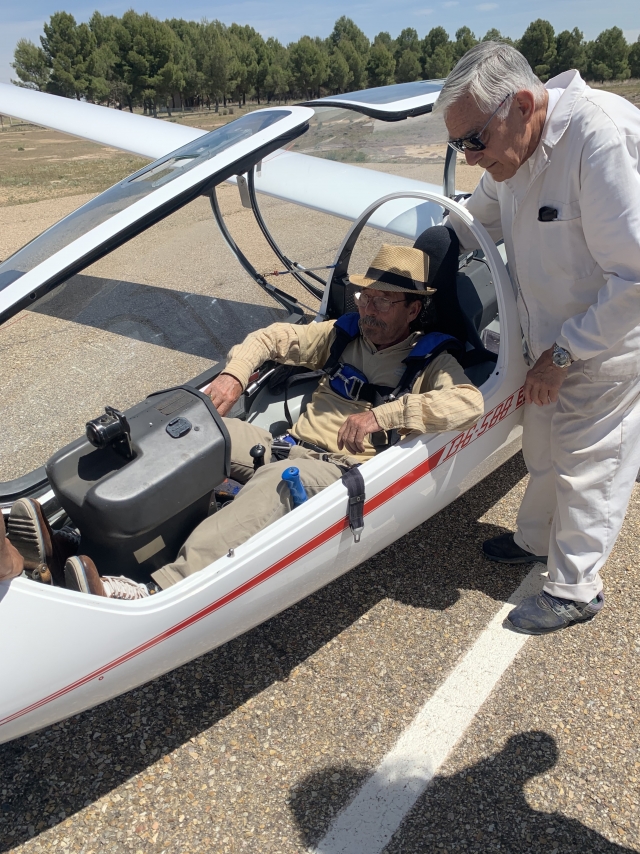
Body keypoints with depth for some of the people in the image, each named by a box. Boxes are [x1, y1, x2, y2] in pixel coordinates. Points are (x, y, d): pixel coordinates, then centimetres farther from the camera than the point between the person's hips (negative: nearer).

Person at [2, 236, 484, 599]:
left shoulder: (430, 361, 2)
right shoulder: (344, 334, 17)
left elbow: (470, 403, -19)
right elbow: (272, 338, 20)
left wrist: (384, 415, -26)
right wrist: (233, 375, 1)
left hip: (343, 473, -5)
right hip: (289, 448, 6)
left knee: (276, 483, -40)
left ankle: (153, 593, -54)